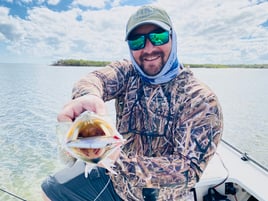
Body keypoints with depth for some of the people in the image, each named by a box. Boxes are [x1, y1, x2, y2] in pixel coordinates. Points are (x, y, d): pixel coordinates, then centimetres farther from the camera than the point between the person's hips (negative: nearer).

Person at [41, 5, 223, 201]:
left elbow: (190, 168, -27)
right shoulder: (127, 72, -8)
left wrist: (117, 160, -40)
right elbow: (99, 78, -29)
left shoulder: (200, 99, -20)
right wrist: (88, 95, -53)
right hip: (114, 174, 4)